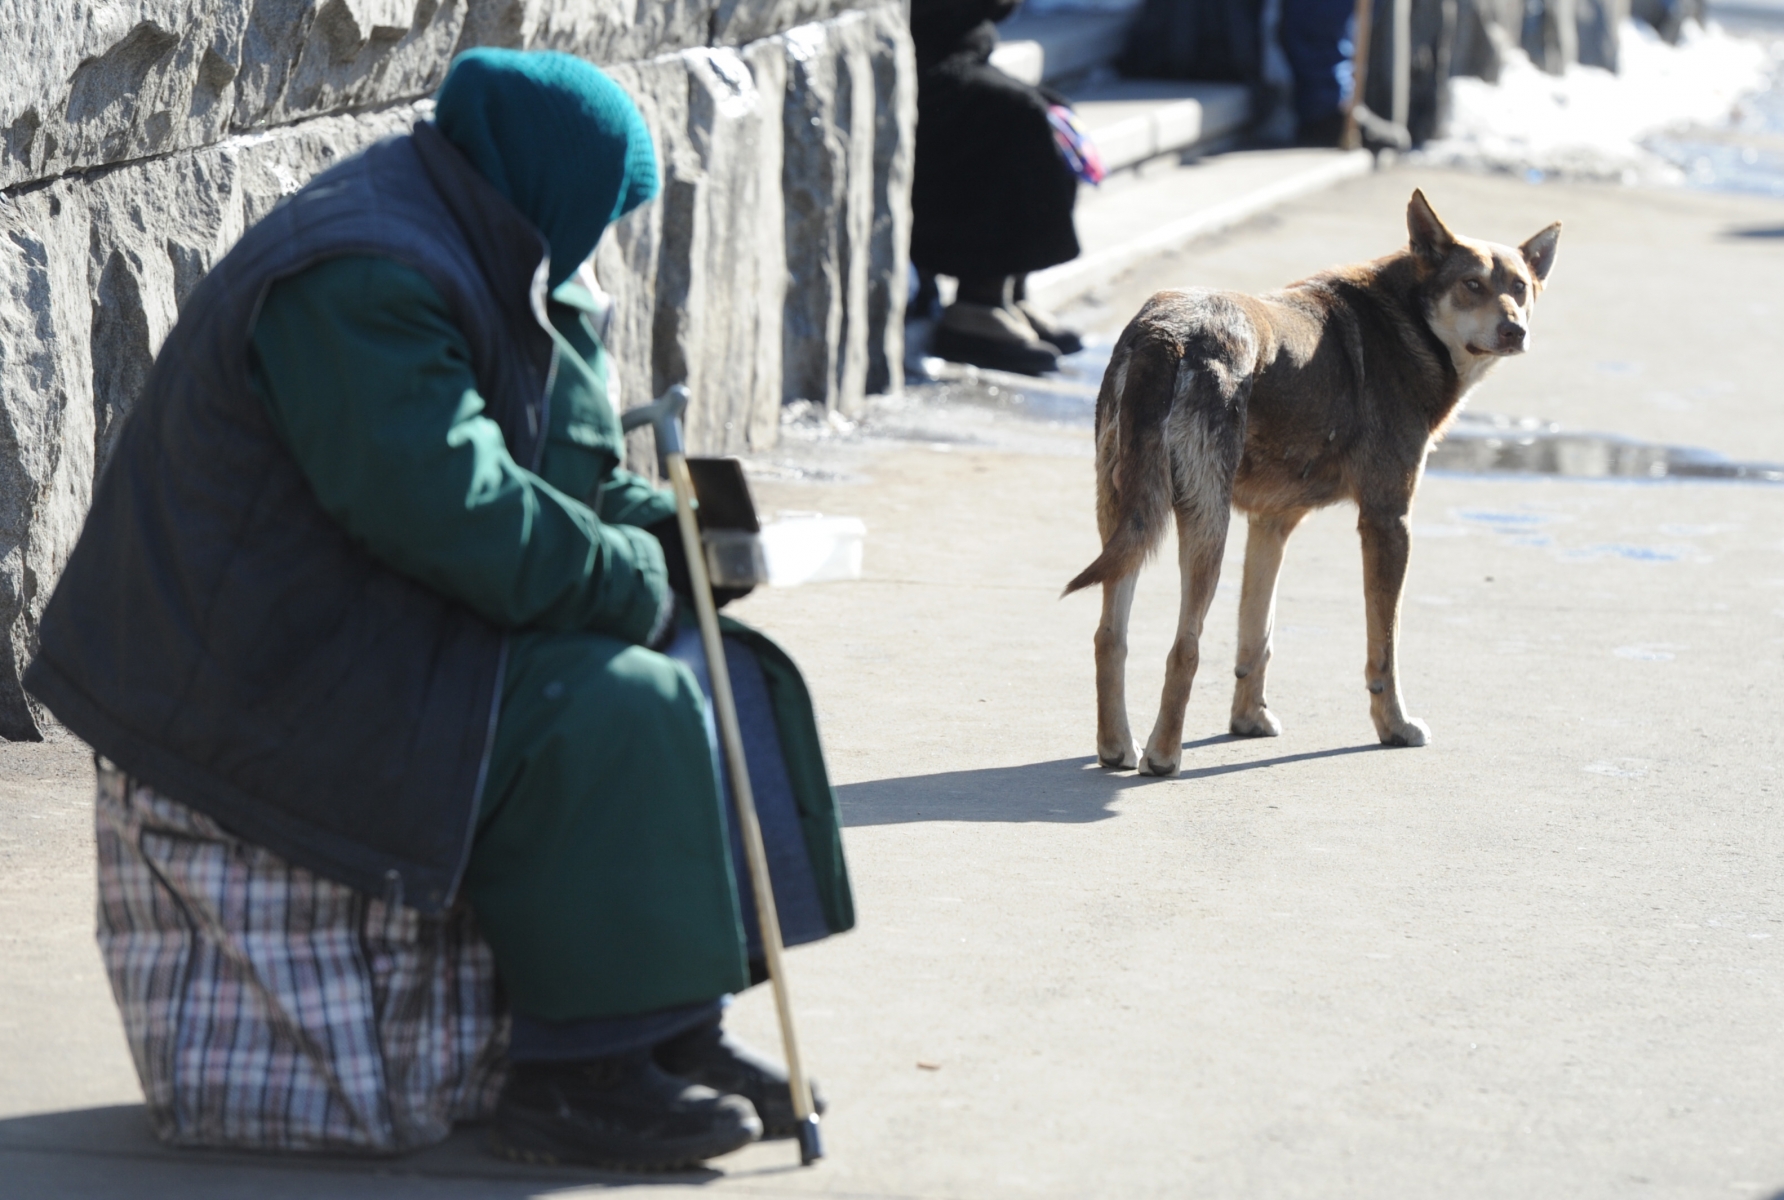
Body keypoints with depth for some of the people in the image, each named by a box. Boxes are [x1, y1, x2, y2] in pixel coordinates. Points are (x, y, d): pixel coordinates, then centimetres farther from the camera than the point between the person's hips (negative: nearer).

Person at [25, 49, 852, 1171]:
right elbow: (454, 507, -29)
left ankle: (674, 1025, 6)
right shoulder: (361, 284, -22)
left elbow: (559, 468, 19)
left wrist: (669, 527, 0)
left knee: (699, 681, 6)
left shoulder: (487, 267, 12)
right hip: (269, 657, -11)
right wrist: (634, 579, -17)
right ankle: (573, 1076, -17)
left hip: (382, 629, 11)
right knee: (604, 724, -25)